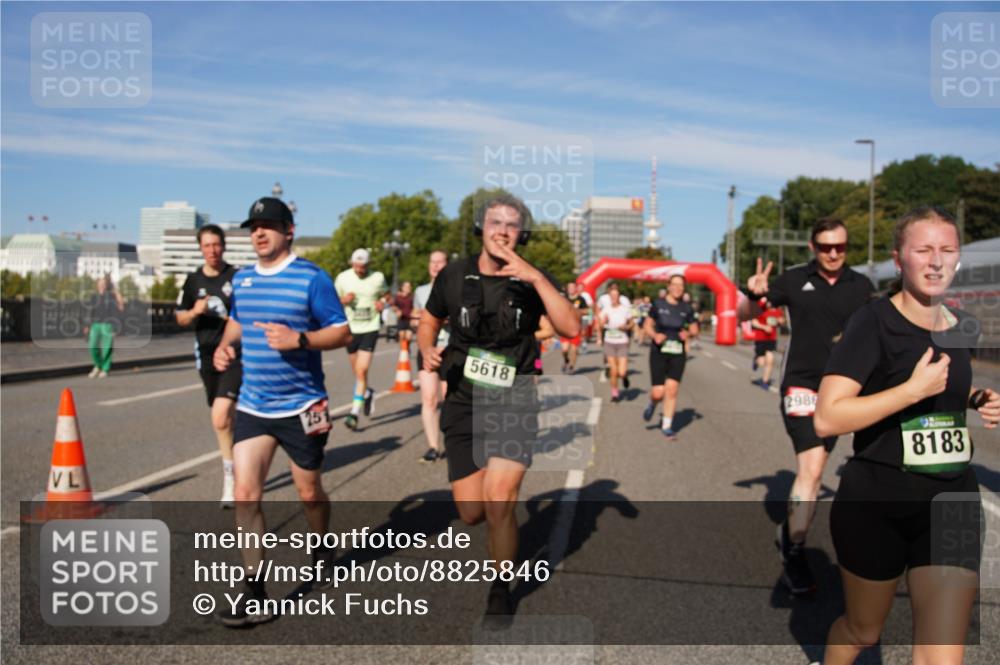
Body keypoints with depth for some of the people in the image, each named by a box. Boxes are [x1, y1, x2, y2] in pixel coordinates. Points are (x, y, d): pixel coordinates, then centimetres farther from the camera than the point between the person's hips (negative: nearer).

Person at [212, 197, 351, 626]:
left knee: (309, 491, 11)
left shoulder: (311, 278, -10)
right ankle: (254, 595, 0)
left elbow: (341, 332, -10)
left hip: (301, 406, -4)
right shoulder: (242, 279, 8)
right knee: (245, 492, -6)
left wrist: (299, 339, -26)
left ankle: (322, 555, 41)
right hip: (252, 406, 4)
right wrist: (225, 344, 4)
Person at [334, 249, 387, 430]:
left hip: (370, 329, -2)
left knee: (362, 371, -13)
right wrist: (343, 300, -15)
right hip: (350, 329, 2)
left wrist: (382, 303, -8)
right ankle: (368, 393, 46)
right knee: (358, 372, 14)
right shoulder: (343, 278, -1)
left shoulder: (378, 278, -2)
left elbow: (383, 295, 14)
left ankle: (355, 413, -10)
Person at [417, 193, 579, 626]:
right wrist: (427, 350, -5)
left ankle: (501, 592, 11)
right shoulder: (454, 276, 1)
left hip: (513, 402, -2)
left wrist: (536, 278, -26)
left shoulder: (534, 280, -3)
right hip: (463, 403, 2)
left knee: (498, 503, -15)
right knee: (471, 513, 2)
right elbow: (428, 322, 16)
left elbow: (571, 328, -19)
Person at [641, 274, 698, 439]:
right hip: (659, 352, -1)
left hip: (677, 353, 2)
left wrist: (688, 333, -11)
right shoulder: (658, 305, -3)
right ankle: (652, 404, 33)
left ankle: (667, 426, 8)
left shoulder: (686, 308, 2)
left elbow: (694, 328, 11)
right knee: (658, 392, -5)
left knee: (672, 390, -7)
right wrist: (655, 335, -17)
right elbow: (648, 326, 3)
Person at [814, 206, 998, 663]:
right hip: (876, 505, -4)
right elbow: (827, 418, -24)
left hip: (953, 502, 4)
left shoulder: (963, 327, 4)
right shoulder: (874, 322, -15)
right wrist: (914, 388, -27)